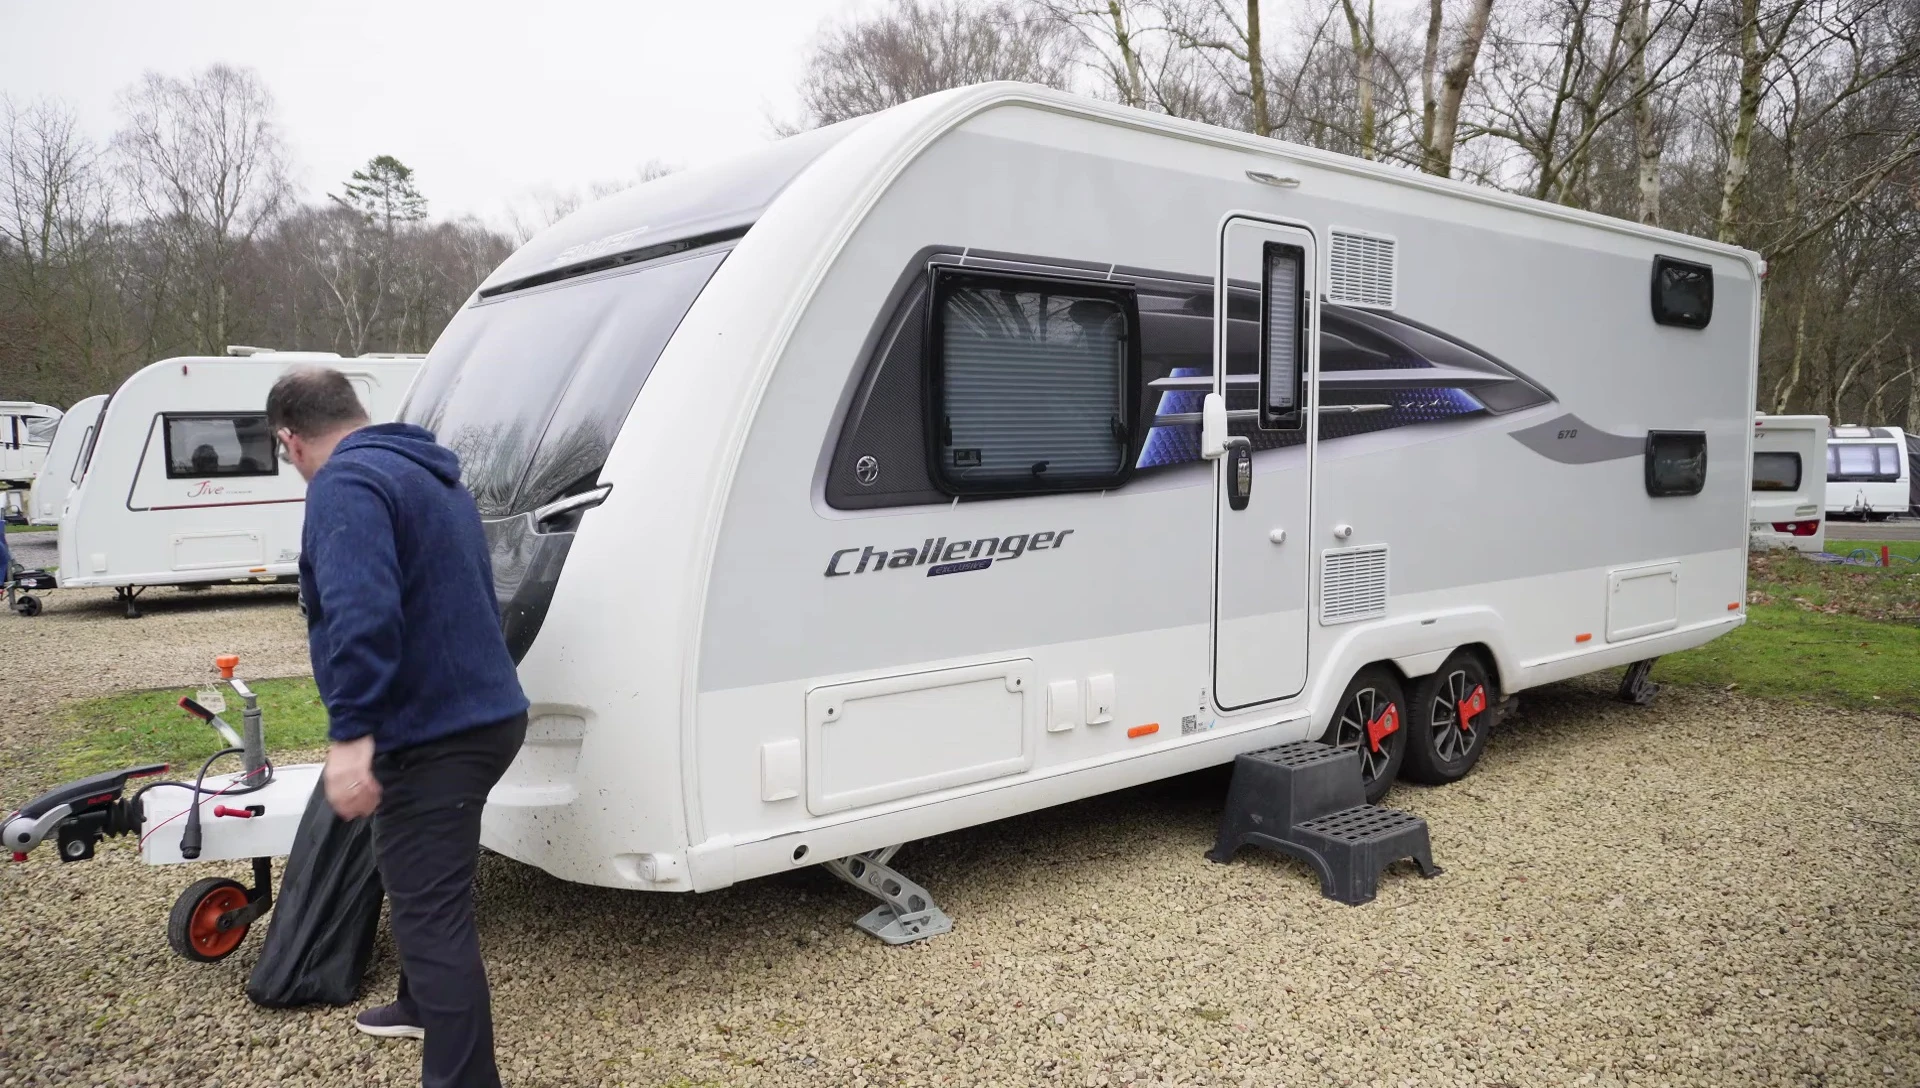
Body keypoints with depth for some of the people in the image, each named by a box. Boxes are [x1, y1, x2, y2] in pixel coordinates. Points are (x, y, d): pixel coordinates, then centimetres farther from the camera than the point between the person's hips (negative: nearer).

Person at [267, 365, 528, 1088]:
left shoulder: (346, 484, -14)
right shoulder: (430, 475, 17)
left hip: (432, 733, -11)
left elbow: (360, 615, -30)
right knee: (419, 881, 28)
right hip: (481, 713, 11)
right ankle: (424, 1006, 47)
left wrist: (352, 734, -31)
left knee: (431, 912, -5)